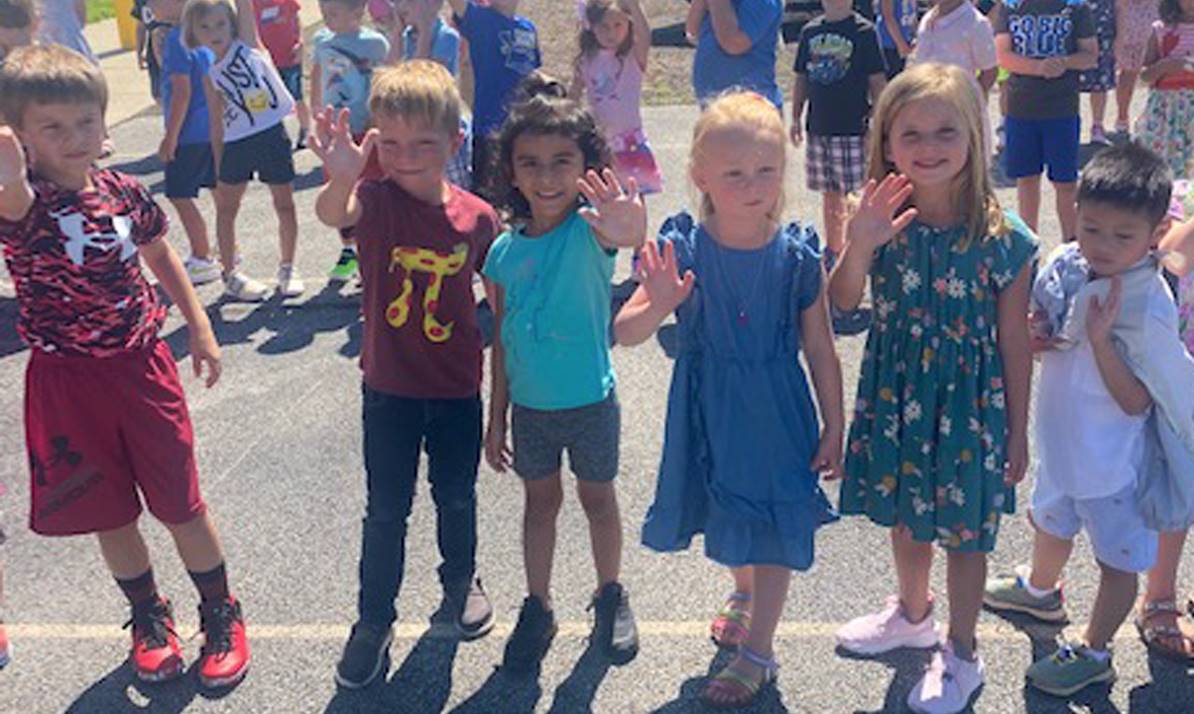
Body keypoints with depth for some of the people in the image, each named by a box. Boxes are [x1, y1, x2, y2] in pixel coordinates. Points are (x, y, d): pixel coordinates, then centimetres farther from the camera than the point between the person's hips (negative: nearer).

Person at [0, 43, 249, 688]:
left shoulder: (126, 194, -5)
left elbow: (161, 258, 13)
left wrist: (200, 329, 13)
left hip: (140, 367, 1)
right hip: (66, 381, -1)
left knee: (180, 502, 9)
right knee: (110, 513, 13)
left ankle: (220, 613, 30)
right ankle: (148, 617, 37)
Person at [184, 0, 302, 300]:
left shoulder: (247, 42, 2)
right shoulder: (210, 76, 4)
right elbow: (217, 124, 6)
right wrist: (218, 168, 4)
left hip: (272, 134, -1)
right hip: (237, 142, 2)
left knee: (285, 204, 8)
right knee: (226, 207, 7)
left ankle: (287, 268, 25)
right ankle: (230, 273, 22)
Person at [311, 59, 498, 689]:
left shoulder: (477, 217, -10)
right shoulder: (375, 200, -14)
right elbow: (333, 214, -38)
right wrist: (341, 180, -60)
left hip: (457, 389, 1)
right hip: (389, 389, -1)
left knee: (456, 498, 20)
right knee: (385, 511, 11)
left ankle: (461, 581, 48)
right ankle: (373, 622, 29)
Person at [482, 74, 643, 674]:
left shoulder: (590, 229, -19)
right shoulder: (505, 251, -7)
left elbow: (627, 234, -45)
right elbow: (502, 339, 3)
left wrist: (630, 232, -70)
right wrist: (496, 418, 7)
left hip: (590, 401, -3)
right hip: (528, 405, 3)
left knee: (597, 497, 17)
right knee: (540, 501, 19)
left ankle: (610, 595, 40)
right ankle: (537, 608, 36)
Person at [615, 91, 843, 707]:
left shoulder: (797, 254, -14)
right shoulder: (682, 249, -15)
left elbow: (820, 350, -5)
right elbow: (624, 333, -17)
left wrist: (833, 427, -2)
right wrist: (658, 306, -38)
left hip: (777, 411, -2)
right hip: (708, 409, 2)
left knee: (771, 525, 6)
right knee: (727, 512, 23)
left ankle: (757, 650, 27)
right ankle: (744, 593, 55)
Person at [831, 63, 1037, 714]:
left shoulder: (1004, 239, -16)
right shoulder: (884, 221, -9)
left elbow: (1015, 342, -9)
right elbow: (841, 303, -15)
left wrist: (1016, 434, -3)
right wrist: (858, 248, -33)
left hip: (969, 398, -3)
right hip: (895, 391, 3)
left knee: (964, 527, 12)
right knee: (904, 512, 22)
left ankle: (961, 654, 34)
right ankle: (913, 612, 50)